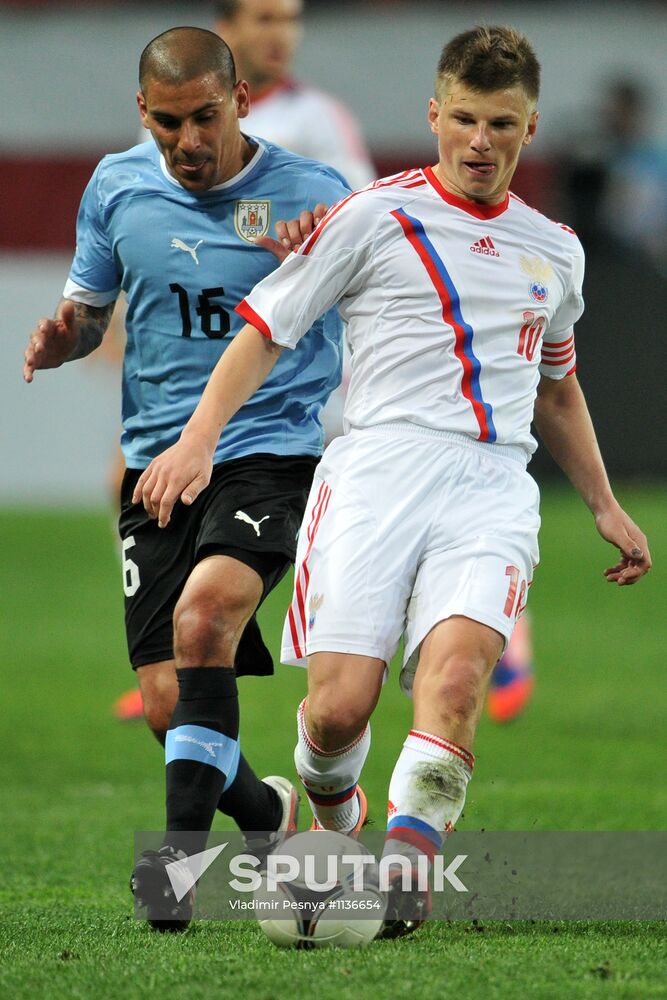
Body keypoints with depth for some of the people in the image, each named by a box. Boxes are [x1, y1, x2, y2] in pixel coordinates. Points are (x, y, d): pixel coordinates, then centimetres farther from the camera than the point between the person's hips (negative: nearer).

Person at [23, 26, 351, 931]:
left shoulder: (311, 195, -4)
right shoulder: (117, 187, 6)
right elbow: (87, 309, 19)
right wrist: (59, 338, -6)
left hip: (270, 454, -4)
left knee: (204, 615, -31)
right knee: (169, 705, -4)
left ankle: (183, 849, -27)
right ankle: (266, 813, 26)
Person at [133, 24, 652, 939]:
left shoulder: (554, 251, 21)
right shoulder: (378, 215, 6)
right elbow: (268, 326, 5)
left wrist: (605, 506, 34)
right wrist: (201, 435, -7)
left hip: (493, 486, 3)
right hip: (378, 467, -2)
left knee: (455, 671, -25)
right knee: (340, 706, -12)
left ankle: (408, 859, -29)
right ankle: (333, 826, 18)